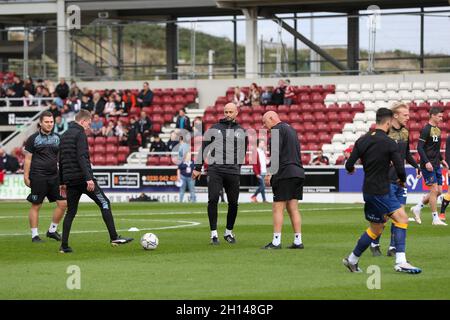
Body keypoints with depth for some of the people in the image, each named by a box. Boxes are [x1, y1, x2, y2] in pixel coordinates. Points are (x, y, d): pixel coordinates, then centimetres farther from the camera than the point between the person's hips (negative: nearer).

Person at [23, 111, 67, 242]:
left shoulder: (57, 138, 11)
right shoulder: (33, 139, -1)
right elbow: (28, 159, 0)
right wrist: (26, 177, -6)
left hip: (54, 176, 5)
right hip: (38, 177, -5)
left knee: (63, 203, 0)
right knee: (36, 206, -1)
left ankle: (52, 230, 15)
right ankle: (34, 235, 7)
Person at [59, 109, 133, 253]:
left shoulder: (64, 136, 18)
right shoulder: (80, 134, -9)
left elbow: (61, 160, 22)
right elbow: (82, 158, -20)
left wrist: (62, 182, 26)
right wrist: (89, 178, -24)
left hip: (70, 179, 8)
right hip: (82, 177, -8)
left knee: (71, 212, 10)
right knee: (104, 203, -1)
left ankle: (64, 246, 3)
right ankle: (114, 237, -6)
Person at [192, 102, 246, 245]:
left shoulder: (241, 131, 14)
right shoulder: (215, 129, 9)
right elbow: (203, 148, 11)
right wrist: (198, 168, 7)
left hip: (233, 172, 2)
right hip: (215, 170, -2)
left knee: (233, 203, 3)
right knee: (213, 200, -12)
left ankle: (229, 232, 21)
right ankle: (214, 234, -6)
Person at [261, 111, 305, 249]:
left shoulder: (277, 129, -6)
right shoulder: (291, 129, 22)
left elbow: (276, 153, -16)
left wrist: (270, 173, -17)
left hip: (285, 174, -9)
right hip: (298, 172, 9)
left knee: (277, 208, -6)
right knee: (293, 208, 9)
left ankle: (276, 242, -9)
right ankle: (298, 241, 5)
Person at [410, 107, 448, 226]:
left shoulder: (438, 130, 14)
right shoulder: (426, 129, -12)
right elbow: (420, 147, -16)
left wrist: (441, 159, 20)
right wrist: (426, 162, -24)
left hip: (436, 165, 9)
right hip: (428, 166, -9)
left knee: (438, 191, 7)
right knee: (434, 190, -9)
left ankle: (417, 208, 19)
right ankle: (435, 219, -4)